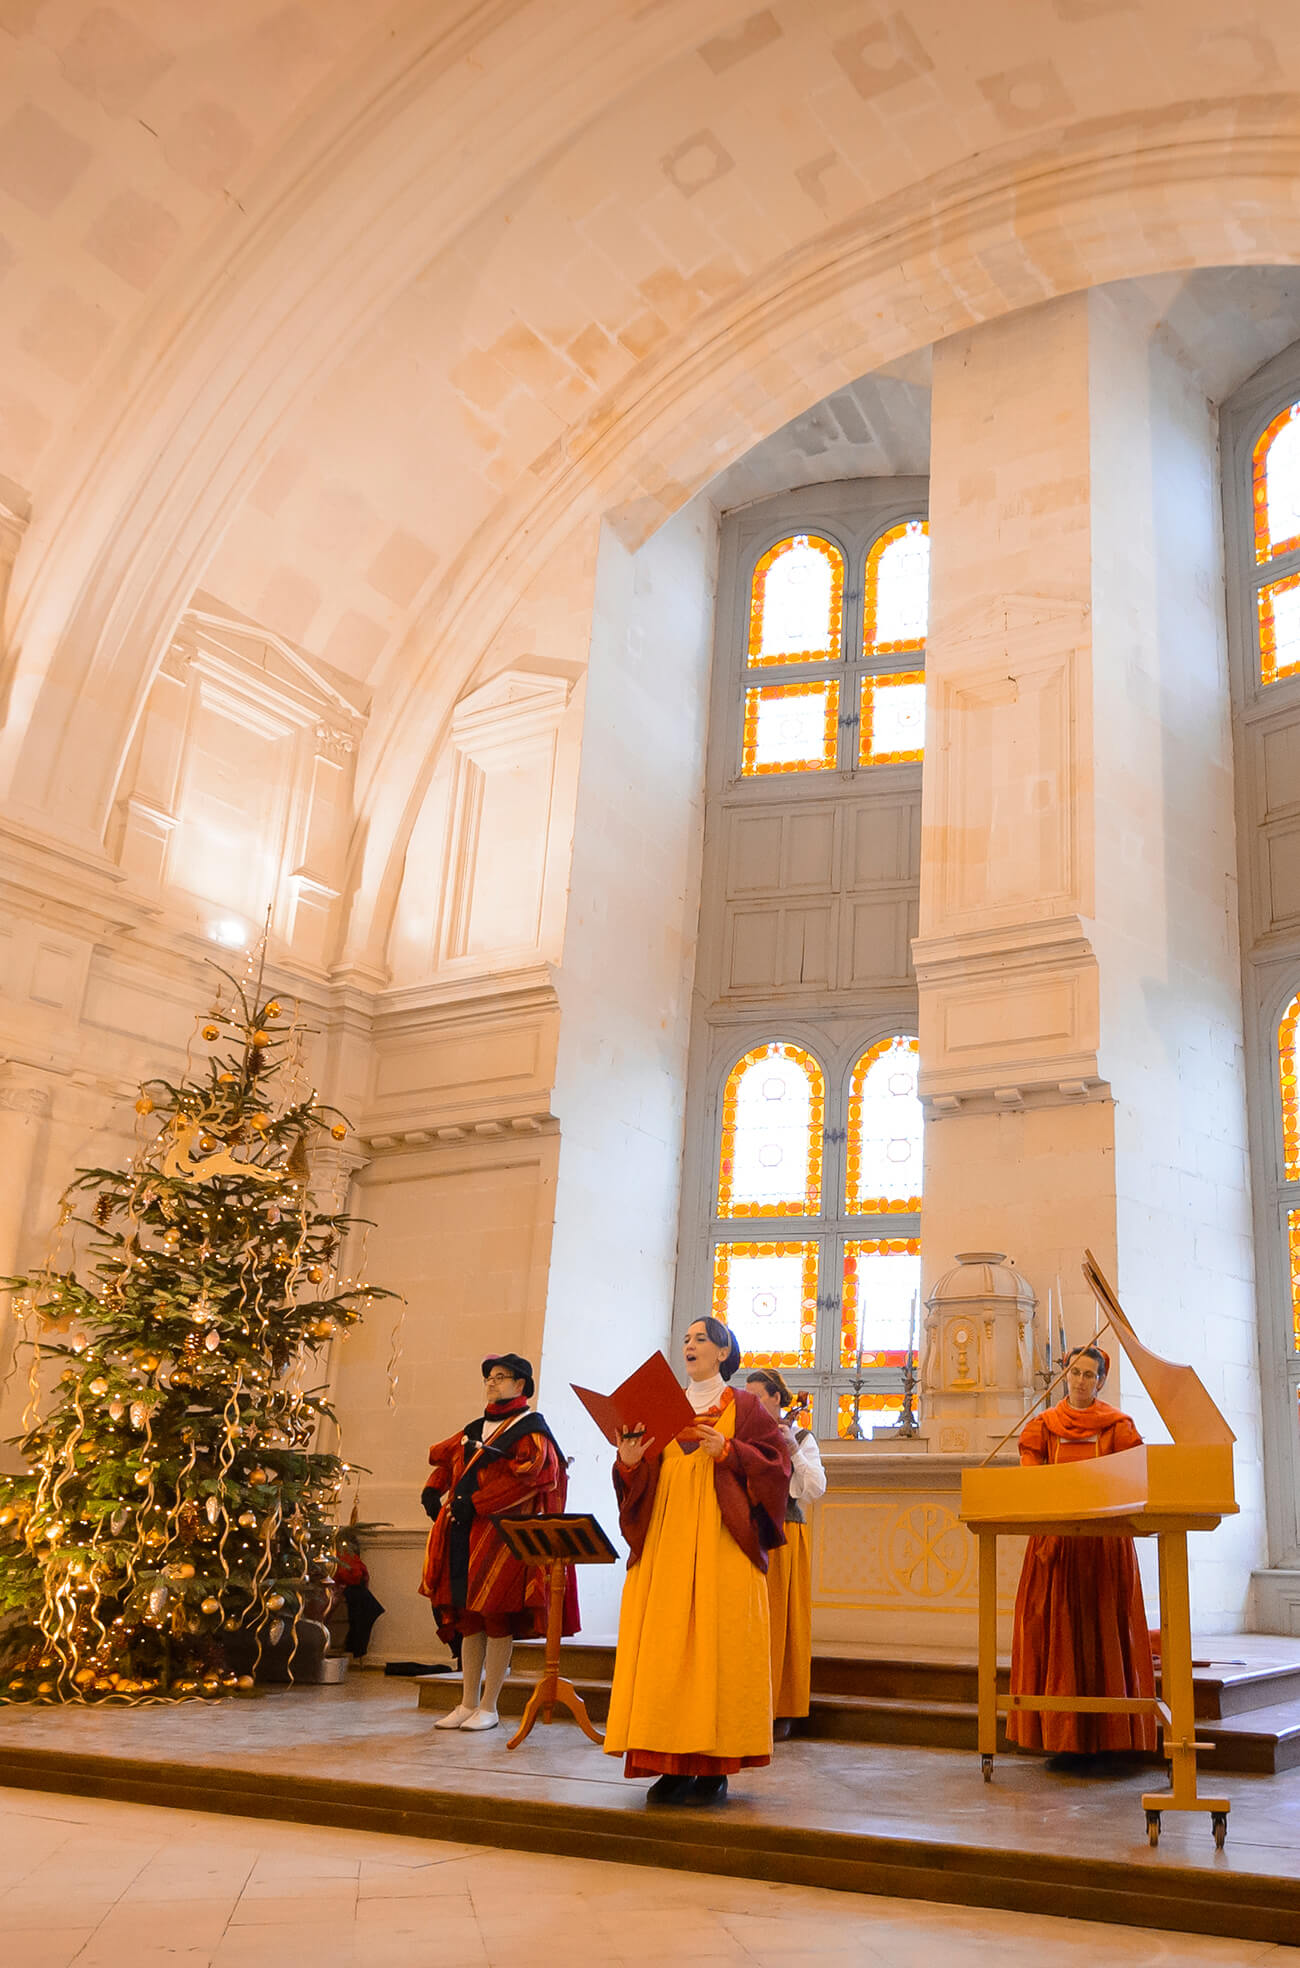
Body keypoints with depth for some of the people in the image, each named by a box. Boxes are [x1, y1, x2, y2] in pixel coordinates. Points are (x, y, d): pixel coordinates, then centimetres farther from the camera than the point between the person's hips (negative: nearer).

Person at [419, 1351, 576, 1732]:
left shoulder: (530, 1430, -4)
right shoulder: (475, 1429, 19)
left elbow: (525, 1478, -17)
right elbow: (444, 1458, 25)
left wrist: (474, 1504, -20)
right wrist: (432, 1491, 5)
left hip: (503, 1535, -7)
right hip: (465, 1535, 7)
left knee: (497, 1618, -4)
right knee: (468, 1618, 8)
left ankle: (489, 1707, 3)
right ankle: (468, 1703, 15)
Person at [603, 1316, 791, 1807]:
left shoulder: (745, 1408, 8)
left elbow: (774, 1464, -3)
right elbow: (644, 1481, 14)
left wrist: (727, 1451, -15)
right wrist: (630, 1462, -7)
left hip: (721, 1540, -4)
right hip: (666, 1539, 4)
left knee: (717, 1644, -7)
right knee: (665, 1646, -3)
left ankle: (715, 1767, -2)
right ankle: (673, 1765, 2)